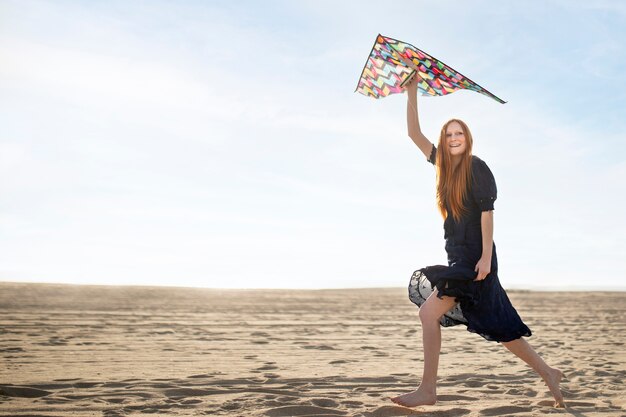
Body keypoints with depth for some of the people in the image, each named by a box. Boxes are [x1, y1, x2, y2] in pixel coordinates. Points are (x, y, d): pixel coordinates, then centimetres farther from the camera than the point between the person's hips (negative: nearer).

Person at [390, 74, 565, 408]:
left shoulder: (476, 167, -6)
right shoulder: (444, 165, 14)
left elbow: (486, 210, -12)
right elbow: (414, 133, 14)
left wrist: (486, 255, -19)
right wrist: (411, 92, 9)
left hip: (474, 258, -8)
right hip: (458, 258, 8)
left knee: (429, 313, -12)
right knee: (496, 325, 11)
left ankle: (428, 390, -5)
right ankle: (548, 373, 23)